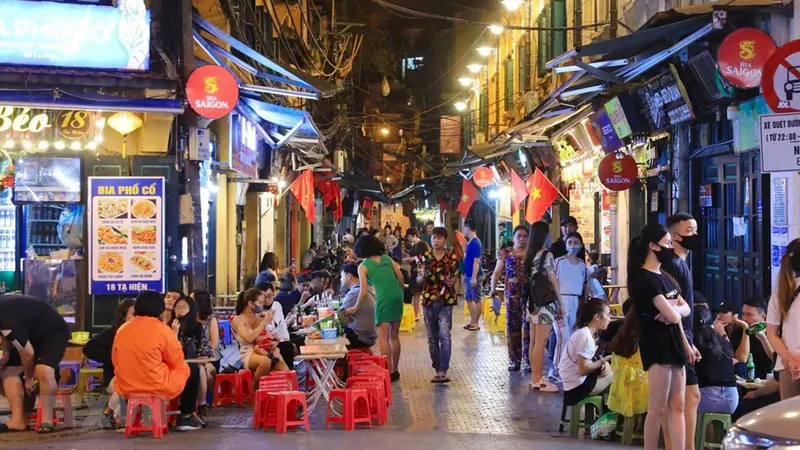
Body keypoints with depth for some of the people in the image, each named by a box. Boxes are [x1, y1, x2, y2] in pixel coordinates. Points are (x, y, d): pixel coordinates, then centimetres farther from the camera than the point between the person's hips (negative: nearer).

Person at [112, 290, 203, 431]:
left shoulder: (121, 330, 3)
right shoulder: (162, 330, -11)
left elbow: (116, 361, 14)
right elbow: (178, 363, -3)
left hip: (125, 389, 6)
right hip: (157, 388, -6)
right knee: (192, 370, 18)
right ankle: (186, 418, 20)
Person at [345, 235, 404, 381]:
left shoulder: (363, 266, 1)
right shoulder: (387, 259, 13)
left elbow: (364, 292, -4)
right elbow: (400, 277, 8)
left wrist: (355, 308, 7)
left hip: (384, 299, -6)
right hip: (397, 296, 6)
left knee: (383, 338, -2)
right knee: (394, 336, 14)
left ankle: (389, 372, -8)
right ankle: (394, 371, 20)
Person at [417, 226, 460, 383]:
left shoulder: (452, 257, 1)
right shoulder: (424, 257, 4)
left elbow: (456, 277, 9)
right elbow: (418, 280, 6)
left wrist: (452, 281, -13)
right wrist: (422, 276, -16)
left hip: (446, 301, -2)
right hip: (429, 301, 3)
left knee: (444, 335, -14)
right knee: (432, 338, 9)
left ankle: (443, 371, -16)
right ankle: (438, 369, 20)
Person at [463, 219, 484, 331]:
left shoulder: (476, 243, -17)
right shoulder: (470, 242, 12)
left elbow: (476, 261, -21)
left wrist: (474, 277, -24)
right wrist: (465, 275, 20)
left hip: (475, 276, -10)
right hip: (468, 275, 10)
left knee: (477, 299, -1)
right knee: (469, 299, 14)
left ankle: (476, 323, 3)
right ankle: (472, 321, 21)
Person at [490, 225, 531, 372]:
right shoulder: (505, 253, 8)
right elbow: (497, 273, 6)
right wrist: (493, 288, -5)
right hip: (512, 295, 1)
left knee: (528, 327, -5)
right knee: (512, 327, 3)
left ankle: (527, 361, -1)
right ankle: (514, 361, 11)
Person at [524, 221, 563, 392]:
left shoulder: (530, 254, 10)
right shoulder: (546, 255, -12)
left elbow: (529, 279, 9)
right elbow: (553, 282, -10)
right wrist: (561, 304, -4)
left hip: (533, 301, 8)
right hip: (545, 301, -8)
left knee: (534, 341, 10)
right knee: (541, 342, -6)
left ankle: (535, 377, 16)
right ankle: (538, 381, -5)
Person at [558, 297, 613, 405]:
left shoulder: (584, 332, 9)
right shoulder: (585, 336, -20)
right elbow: (583, 369, -24)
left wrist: (603, 361, -5)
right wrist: (602, 362, -9)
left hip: (574, 383, 9)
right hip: (578, 387, -9)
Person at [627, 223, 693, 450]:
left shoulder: (665, 277, 16)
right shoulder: (644, 279, -13)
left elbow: (686, 309, 13)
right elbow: (672, 315, -18)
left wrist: (673, 310, -8)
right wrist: (674, 310, 5)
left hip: (674, 345, 9)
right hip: (656, 347, -9)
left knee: (678, 406, 6)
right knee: (658, 408, -5)